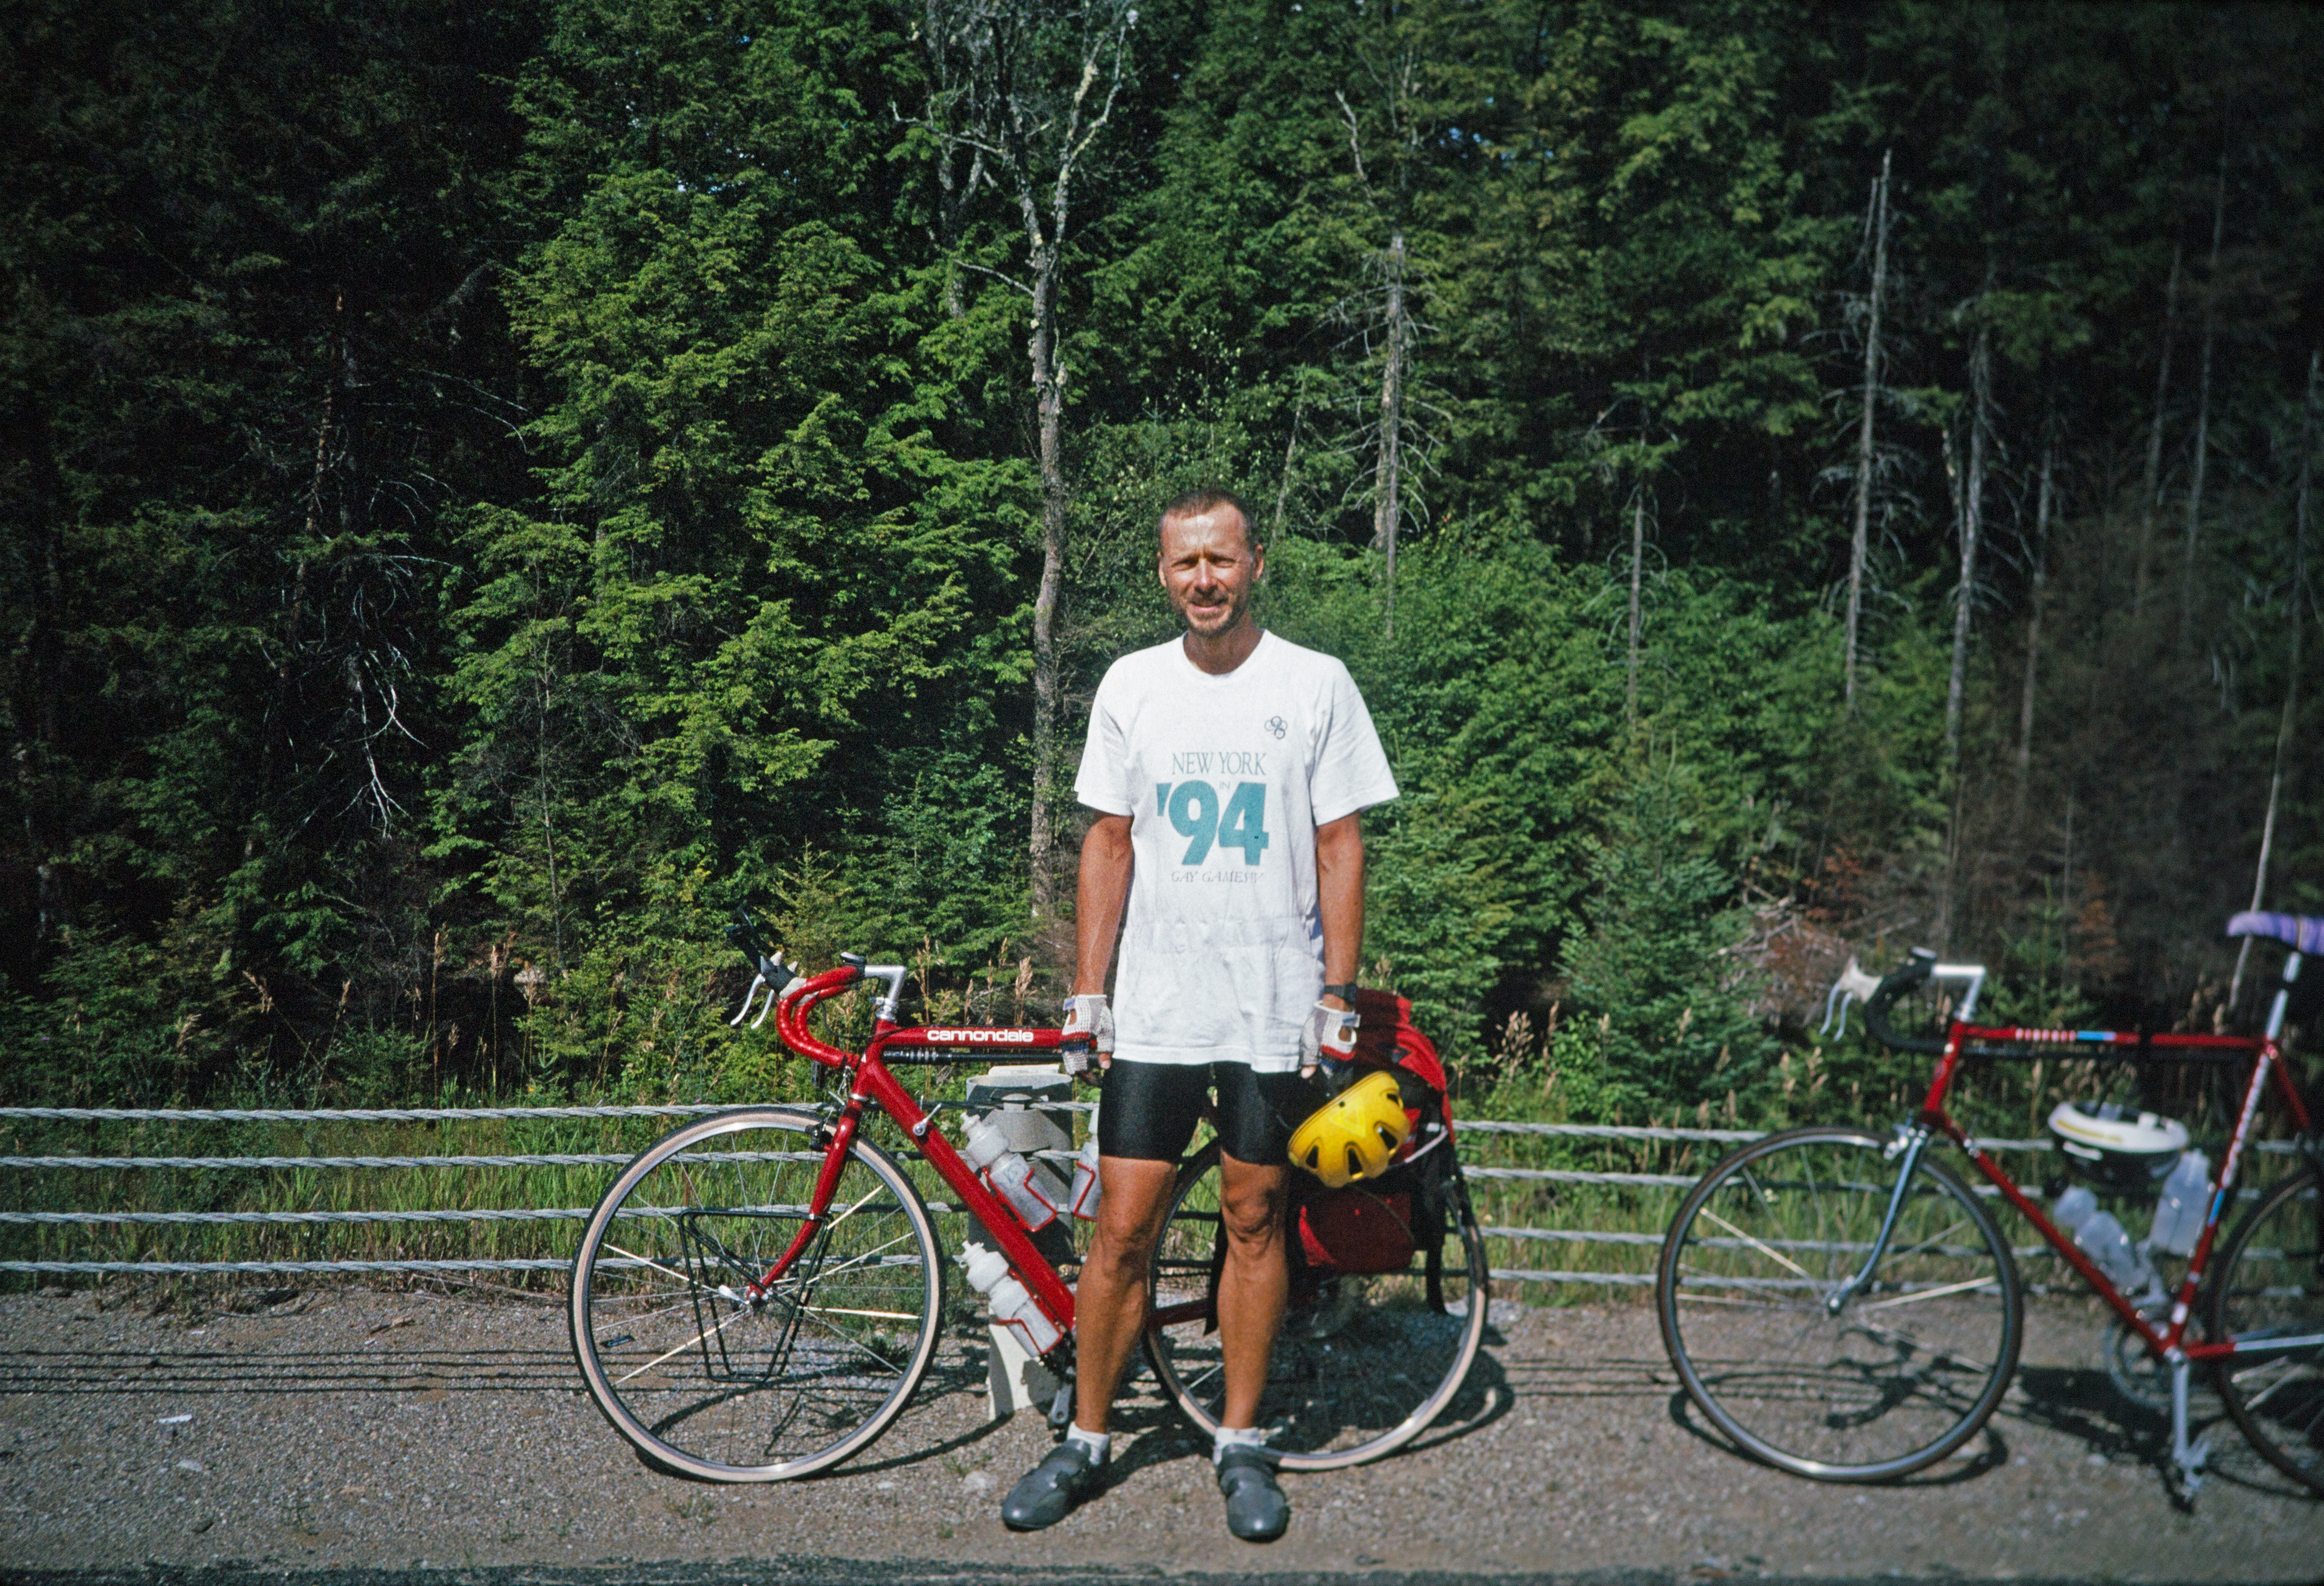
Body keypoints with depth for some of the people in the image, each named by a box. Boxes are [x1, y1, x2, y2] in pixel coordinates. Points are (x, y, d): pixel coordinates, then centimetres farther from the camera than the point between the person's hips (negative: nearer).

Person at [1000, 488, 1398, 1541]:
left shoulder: (1314, 684, -1)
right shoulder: (1132, 685, 4)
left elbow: (1340, 847, 0)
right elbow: (1109, 843, 8)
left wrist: (1338, 997, -4)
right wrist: (1087, 991, 4)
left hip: (1274, 1008, -1)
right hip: (1153, 1008, 1)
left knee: (1254, 1220, 8)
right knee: (1123, 1229, 2)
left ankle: (1242, 1443, 23)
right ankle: (1086, 1443, 18)